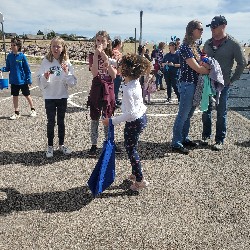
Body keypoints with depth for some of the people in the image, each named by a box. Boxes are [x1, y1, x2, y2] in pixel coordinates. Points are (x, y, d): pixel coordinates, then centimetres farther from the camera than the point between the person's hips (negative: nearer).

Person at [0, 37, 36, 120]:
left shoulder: (22, 56, -11)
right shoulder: (9, 56, 0)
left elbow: (27, 69, -8)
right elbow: (8, 68, 7)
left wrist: (29, 80, -9)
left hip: (23, 81, -4)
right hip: (14, 81, 4)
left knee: (27, 96, 11)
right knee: (15, 96, 10)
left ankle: (33, 110, 29)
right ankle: (16, 113, 22)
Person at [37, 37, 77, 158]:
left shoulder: (66, 63, -4)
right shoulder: (46, 61, -5)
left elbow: (72, 82, -6)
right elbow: (40, 82, -5)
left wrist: (67, 73, -21)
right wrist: (45, 77, -25)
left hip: (62, 96, 1)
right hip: (49, 97, -1)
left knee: (61, 121, 12)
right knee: (51, 122, 6)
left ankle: (61, 145, 25)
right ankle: (50, 146, 18)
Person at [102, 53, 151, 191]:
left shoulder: (128, 90, -29)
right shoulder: (135, 81, -4)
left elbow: (130, 113, -32)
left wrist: (112, 121, -25)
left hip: (134, 122, -9)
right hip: (141, 117, 9)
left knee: (131, 149, 6)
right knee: (131, 146, 22)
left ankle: (140, 180, 15)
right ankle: (136, 173, 37)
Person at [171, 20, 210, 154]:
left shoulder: (195, 46, 12)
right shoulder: (185, 47, -16)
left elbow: (202, 63, 9)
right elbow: (197, 68, -18)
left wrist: (206, 64, -14)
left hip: (195, 84, 9)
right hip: (187, 84, -9)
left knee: (189, 114, 16)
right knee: (183, 115, -3)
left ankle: (184, 138, 28)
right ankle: (176, 143, 6)